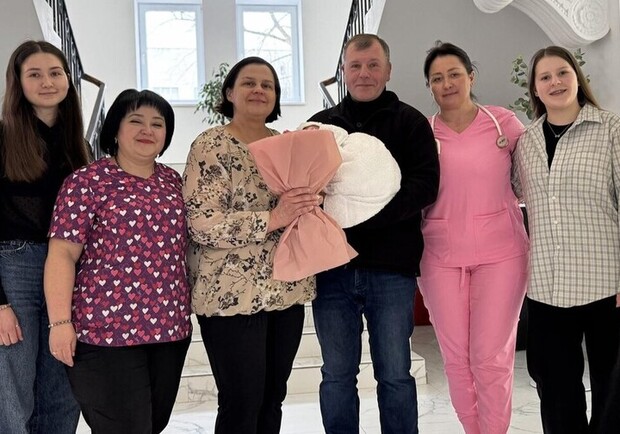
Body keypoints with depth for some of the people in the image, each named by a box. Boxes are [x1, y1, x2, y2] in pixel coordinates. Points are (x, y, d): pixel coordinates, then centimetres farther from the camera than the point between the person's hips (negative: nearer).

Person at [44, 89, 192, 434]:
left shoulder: (174, 182, 11)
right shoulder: (86, 182, -5)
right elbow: (62, 255, -10)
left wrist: (186, 310, 18)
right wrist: (60, 321, -17)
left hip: (169, 326, 6)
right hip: (107, 328, -6)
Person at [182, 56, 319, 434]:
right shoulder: (211, 146, -9)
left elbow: (306, 201, 18)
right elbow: (202, 225, -18)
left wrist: (309, 205, -5)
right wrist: (271, 219, -25)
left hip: (287, 290, 6)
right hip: (233, 295, -6)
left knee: (273, 399, 15)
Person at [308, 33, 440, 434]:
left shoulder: (410, 122, 4)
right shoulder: (320, 124, 12)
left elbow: (425, 186, -8)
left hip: (391, 268, -2)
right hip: (332, 268, 2)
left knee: (395, 375, 8)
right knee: (337, 375, 11)